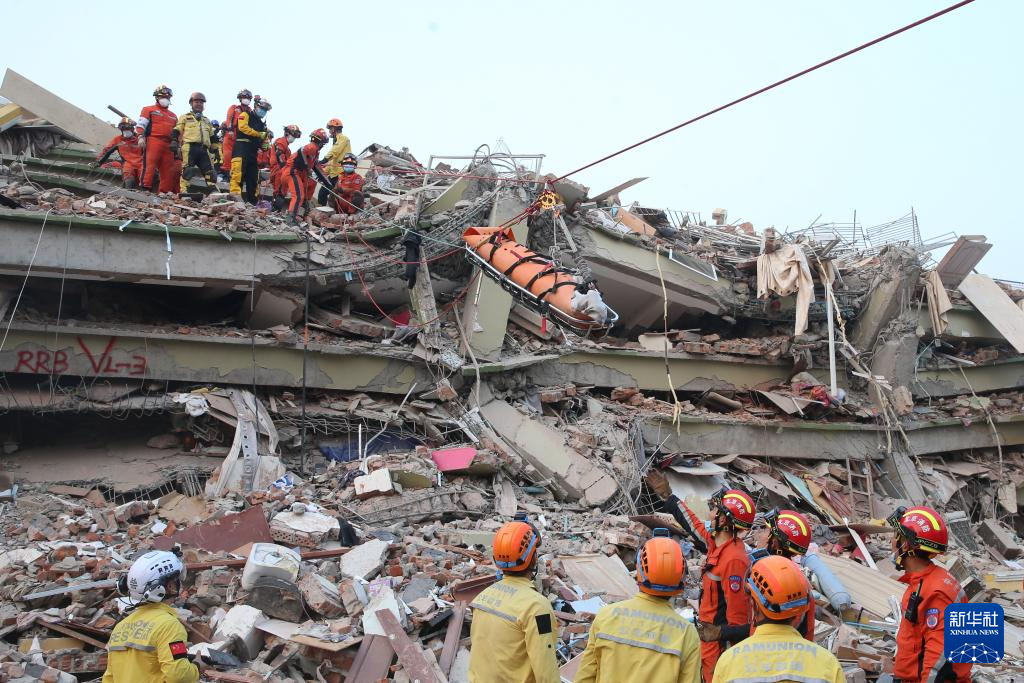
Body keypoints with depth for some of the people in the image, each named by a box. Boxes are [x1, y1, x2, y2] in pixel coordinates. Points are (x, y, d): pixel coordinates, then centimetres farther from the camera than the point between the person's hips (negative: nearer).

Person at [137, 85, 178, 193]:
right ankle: (145, 188, -19)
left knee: (168, 170, 1)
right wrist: (141, 137, -13)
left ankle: (164, 191, 4)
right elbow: (141, 124, 0)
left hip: (168, 145, 6)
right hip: (153, 141, -6)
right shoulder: (149, 110, 10)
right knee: (149, 165, -16)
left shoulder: (173, 116, 27)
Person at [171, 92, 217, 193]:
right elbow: (176, 132, 8)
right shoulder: (185, 117, 17)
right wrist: (174, 143, -7)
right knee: (187, 169, -16)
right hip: (189, 147, -5)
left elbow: (212, 137, 31)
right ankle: (184, 191, -19)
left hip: (204, 149, 5)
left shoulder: (207, 121, 31)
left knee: (210, 171, -6)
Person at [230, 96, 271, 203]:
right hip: (242, 148, -8)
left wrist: (265, 144, 1)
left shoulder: (262, 124, 26)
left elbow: (263, 140, 25)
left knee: (253, 178, 7)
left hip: (253, 152, 8)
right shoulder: (245, 115, 5)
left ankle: (252, 201, 11)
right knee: (238, 172, -21)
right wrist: (259, 134, -12)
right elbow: (243, 127, -13)